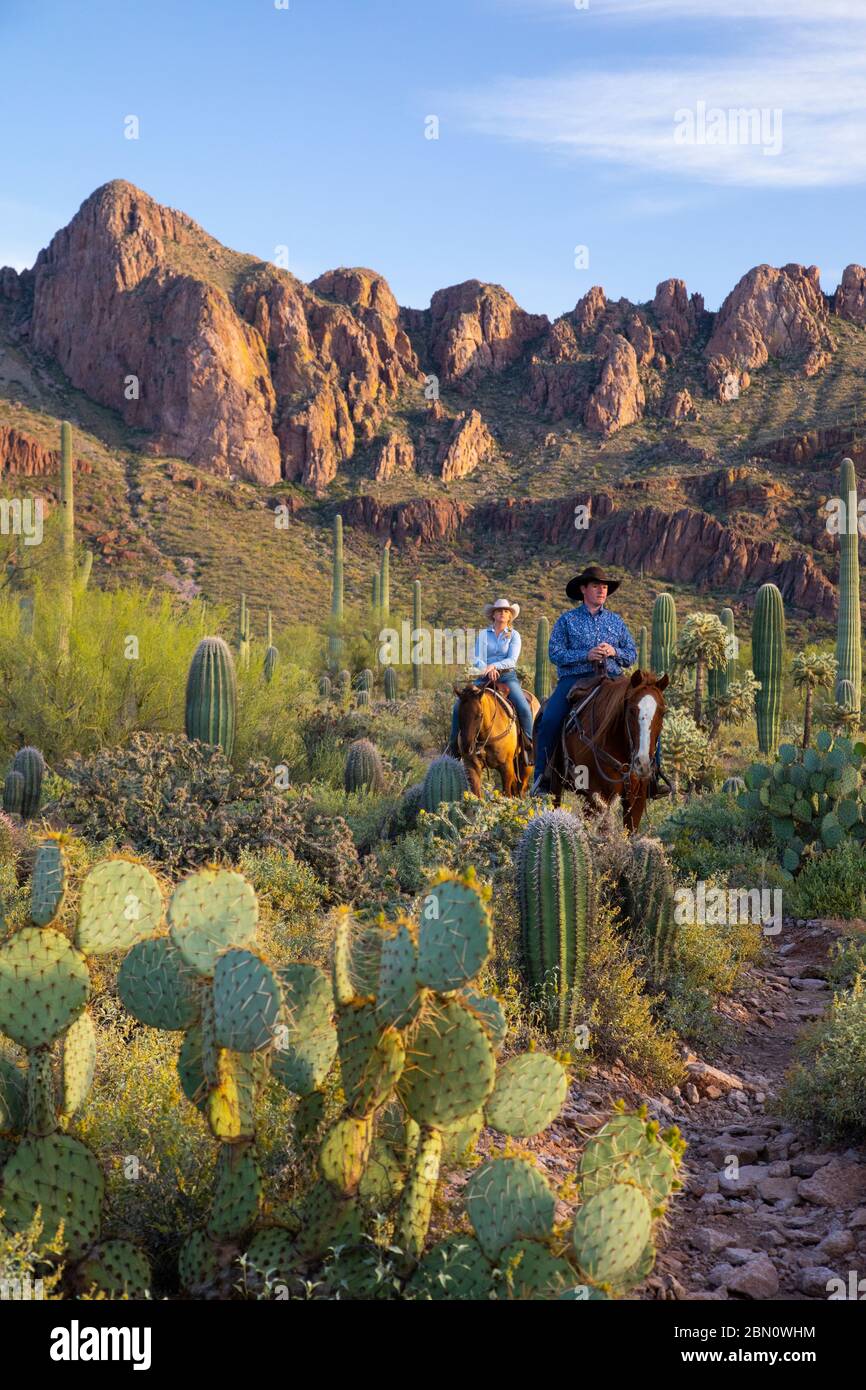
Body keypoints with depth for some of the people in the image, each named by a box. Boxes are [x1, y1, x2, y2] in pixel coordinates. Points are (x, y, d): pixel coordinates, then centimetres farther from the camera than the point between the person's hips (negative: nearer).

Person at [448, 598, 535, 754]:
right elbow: (476, 659, 0)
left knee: (524, 708, -25)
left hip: (507, 676, -2)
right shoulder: (483, 634, 9)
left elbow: (512, 660, -7)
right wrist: (486, 669, -21)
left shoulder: (514, 635, 5)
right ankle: (454, 746, -3)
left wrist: (494, 666, -24)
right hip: (485, 677, 2)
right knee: (459, 705, -14)